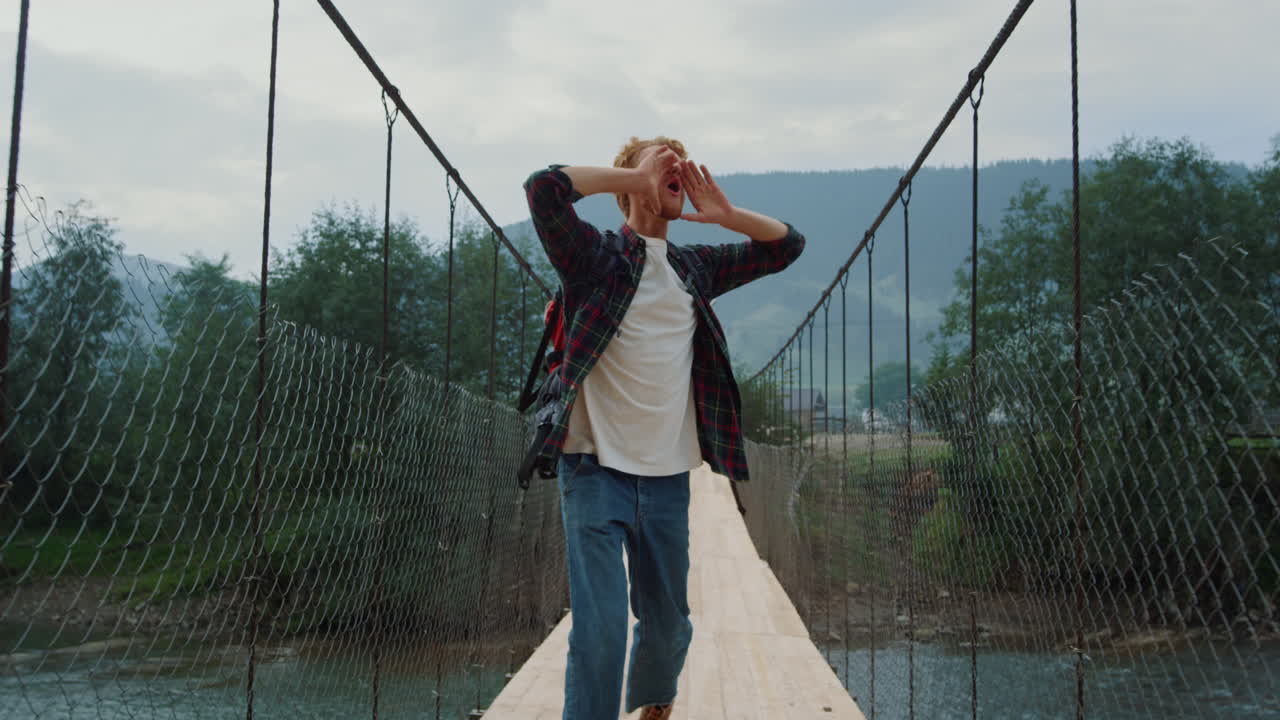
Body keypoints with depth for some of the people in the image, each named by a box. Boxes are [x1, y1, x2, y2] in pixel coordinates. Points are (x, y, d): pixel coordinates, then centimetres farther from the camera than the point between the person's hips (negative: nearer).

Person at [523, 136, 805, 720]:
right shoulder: (595, 253, -2)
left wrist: (724, 212, 2)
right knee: (600, 628, -11)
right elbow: (544, 187, -19)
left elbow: (787, 244, 17)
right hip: (596, 470, -5)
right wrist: (635, 175, -11)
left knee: (667, 622, 17)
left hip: (668, 477, 5)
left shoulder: (696, 267, 13)